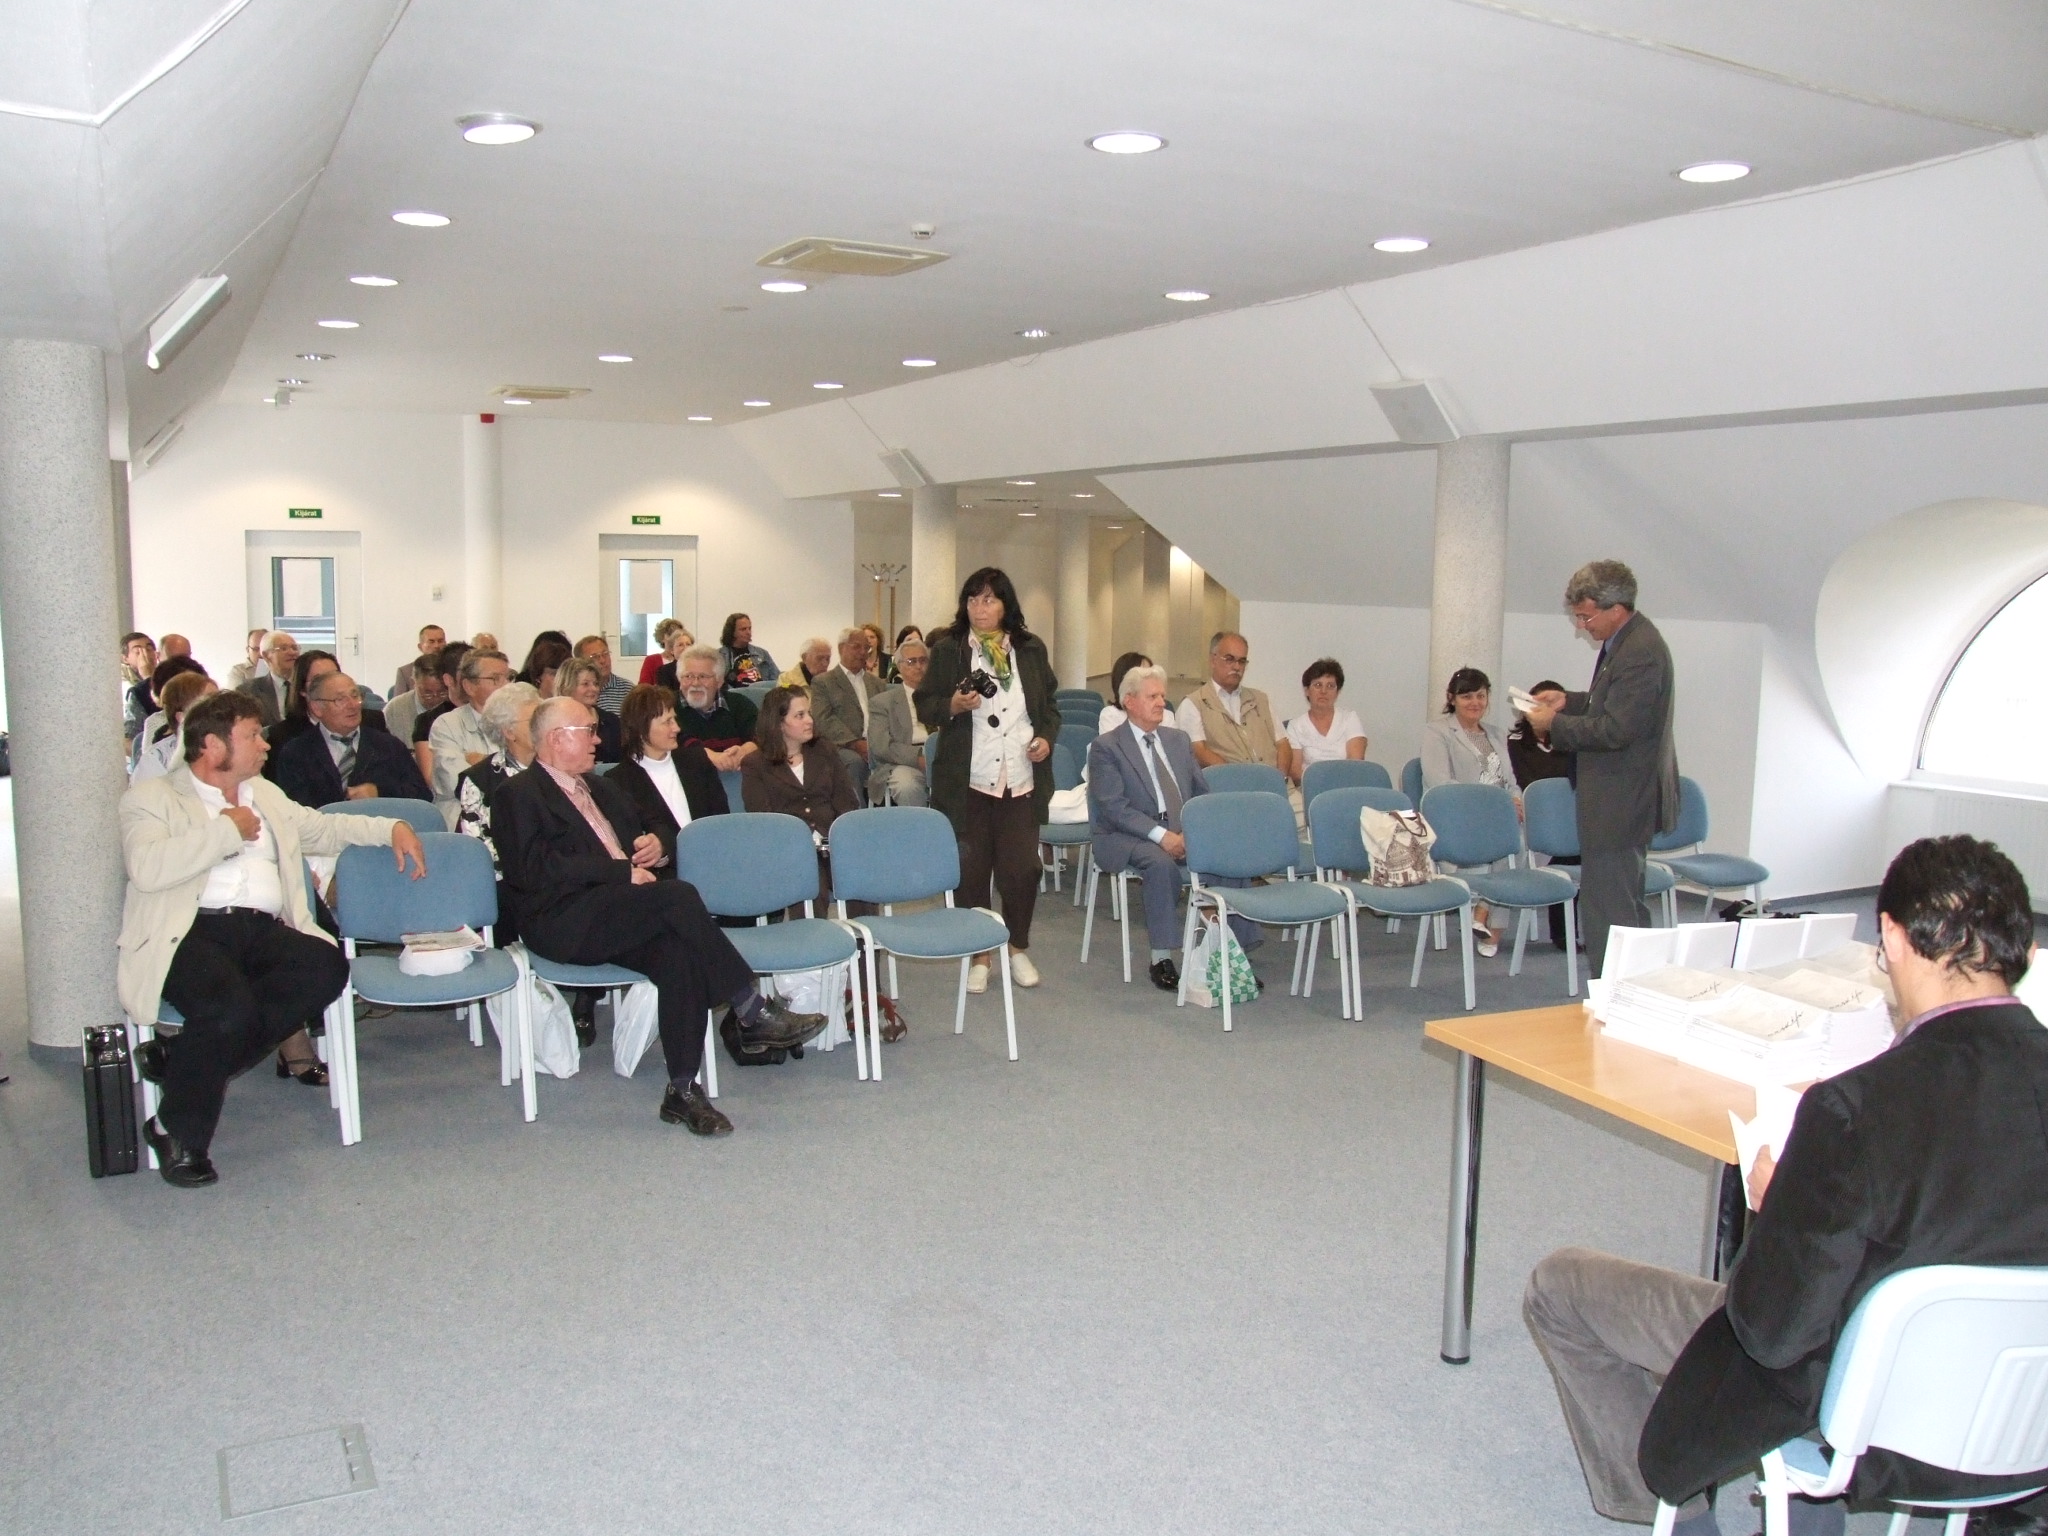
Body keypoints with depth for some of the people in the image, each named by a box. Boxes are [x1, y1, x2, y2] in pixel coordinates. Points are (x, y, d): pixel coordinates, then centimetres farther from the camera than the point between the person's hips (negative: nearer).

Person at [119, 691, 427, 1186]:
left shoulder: (265, 794, 28)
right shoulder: (152, 797, 7)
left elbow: (323, 829, 39)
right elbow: (147, 869, -12)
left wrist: (391, 828, 25)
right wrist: (228, 831, -4)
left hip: (264, 928, 6)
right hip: (190, 931, -6)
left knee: (328, 968, -27)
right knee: (231, 1005, -36)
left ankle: (184, 1056, -14)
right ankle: (175, 1130, -8)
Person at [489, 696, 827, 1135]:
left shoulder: (602, 789, 26)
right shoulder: (519, 795, 1)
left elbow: (636, 838, 36)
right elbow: (538, 869, -13)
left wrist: (653, 844, 10)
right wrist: (623, 871, -17)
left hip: (620, 915, 7)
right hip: (565, 923, -7)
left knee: (678, 953, -27)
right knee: (679, 896, -29)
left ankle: (683, 1089, -26)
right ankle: (752, 1012, -22)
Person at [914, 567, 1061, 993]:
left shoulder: (1031, 649, 9)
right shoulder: (947, 649, 2)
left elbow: (1049, 704, 18)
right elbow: (925, 707, 3)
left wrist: (1046, 737, 0)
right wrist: (954, 705, -17)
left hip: (1022, 780, 2)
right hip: (968, 781, -1)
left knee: (1022, 868, 0)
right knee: (970, 869, 2)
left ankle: (1019, 949, 21)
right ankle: (978, 955, 17)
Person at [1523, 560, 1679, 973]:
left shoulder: (1641, 652, -22)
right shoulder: (1625, 642, 10)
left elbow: (1614, 730, -26)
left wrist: (1555, 724, -14)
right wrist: (1570, 701, 11)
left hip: (1621, 802, -11)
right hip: (1625, 799, 11)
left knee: (1608, 913, -6)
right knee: (1627, 907, 19)